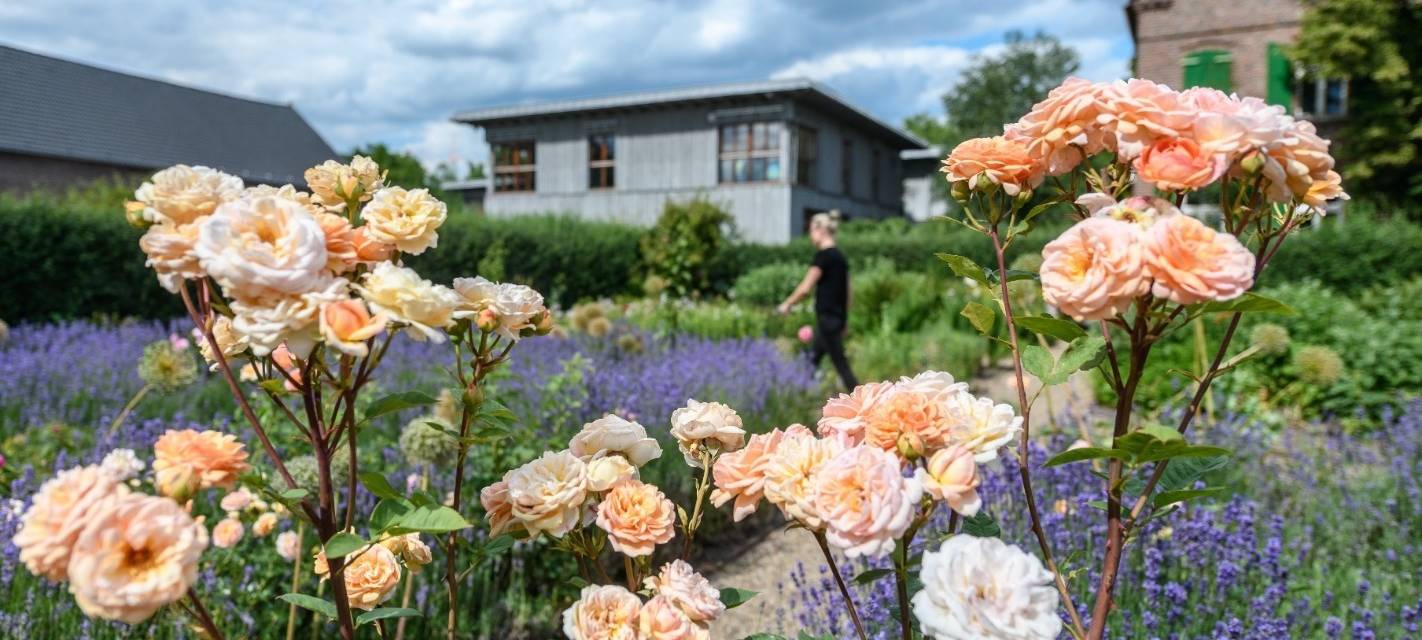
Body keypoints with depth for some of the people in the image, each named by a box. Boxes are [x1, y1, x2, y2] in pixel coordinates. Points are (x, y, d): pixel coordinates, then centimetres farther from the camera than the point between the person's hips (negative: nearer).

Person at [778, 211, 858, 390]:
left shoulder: (823, 255, -13)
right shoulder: (840, 256, 12)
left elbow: (805, 288, -14)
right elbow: (846, 291, 15)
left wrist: (787, 304, 0)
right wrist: (845, 319, 21)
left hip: (826, 317, -9)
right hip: (838, 316, 9)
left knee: (840, 363, -5)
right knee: (813, 359, 16)